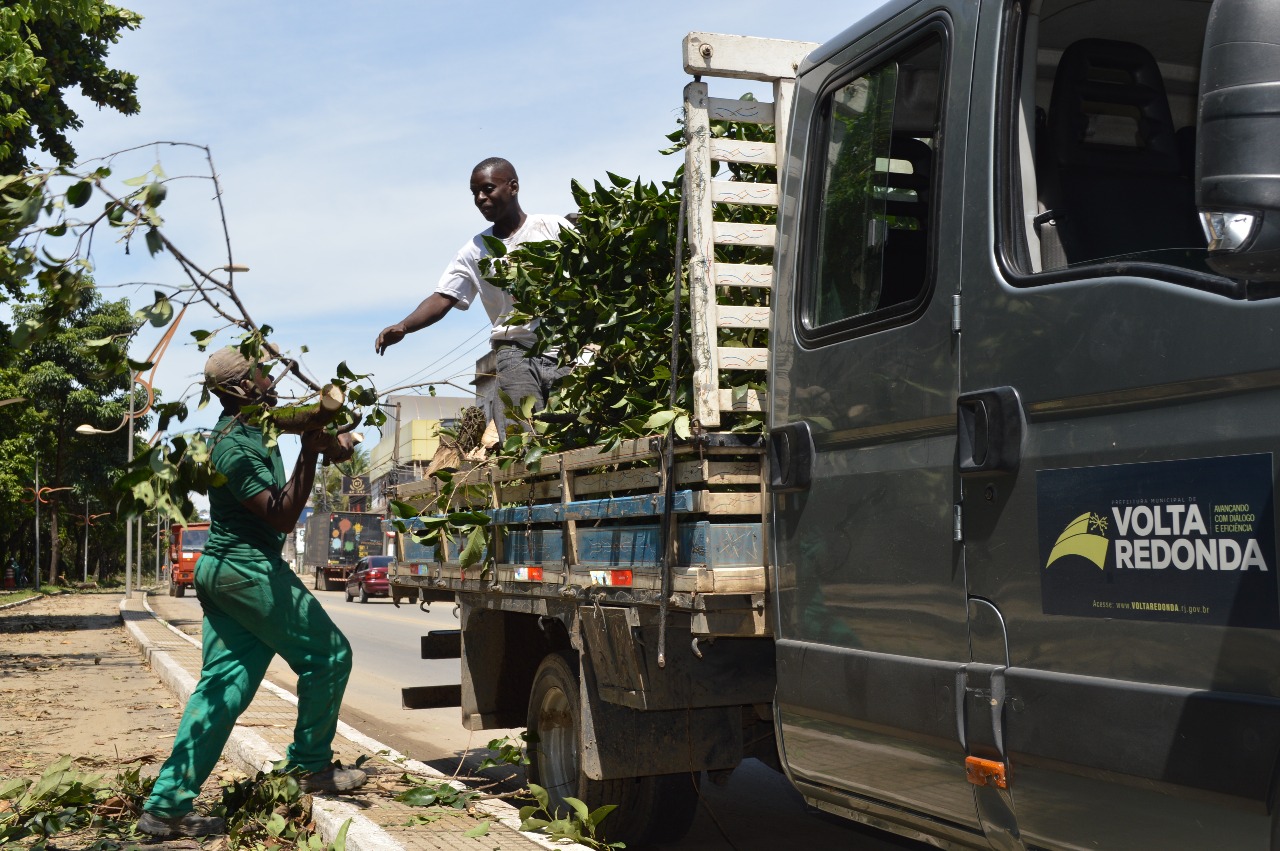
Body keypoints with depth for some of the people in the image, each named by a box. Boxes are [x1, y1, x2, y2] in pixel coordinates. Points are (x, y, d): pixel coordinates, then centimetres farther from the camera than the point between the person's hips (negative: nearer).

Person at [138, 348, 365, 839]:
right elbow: (283, 516, -22)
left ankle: (168, 806, 6)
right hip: (250, 570, -10)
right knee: (327, 654, 2)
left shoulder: (251, 428, 11)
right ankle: (311, 765, 13)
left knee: (222, 684, 7)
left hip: (221, 569, 10)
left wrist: (332, 439, 1)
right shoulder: (236, 447, -18)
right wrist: (310, 453, -27)